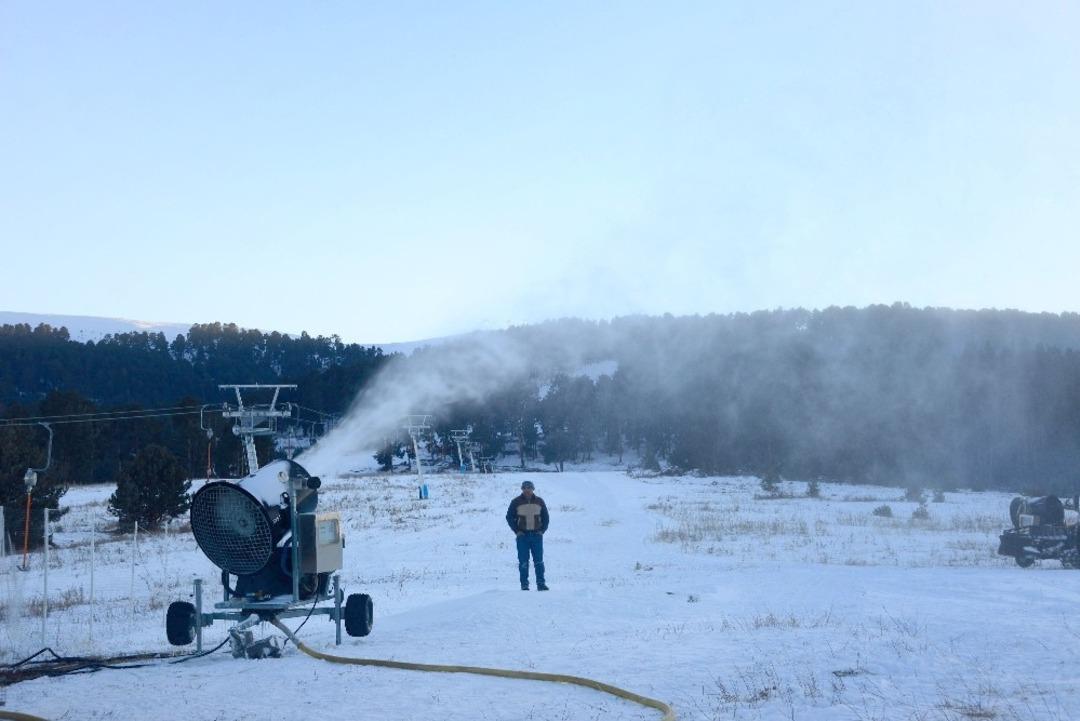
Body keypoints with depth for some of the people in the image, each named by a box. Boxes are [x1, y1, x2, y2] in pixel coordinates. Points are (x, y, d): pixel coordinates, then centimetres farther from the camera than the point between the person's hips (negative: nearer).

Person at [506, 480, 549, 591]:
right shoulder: (516, 502, 0)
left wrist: (542, 530, 2)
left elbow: (545, 517, 15)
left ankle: (541, 583, 3)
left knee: (539, 560, 0)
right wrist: (517, 531, -4)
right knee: (523, 561, -1)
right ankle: (524, 585, 3)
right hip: (522, 536, -1)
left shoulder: (539, 501, 6)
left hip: (537, 535, 1)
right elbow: (509, 517, 5)